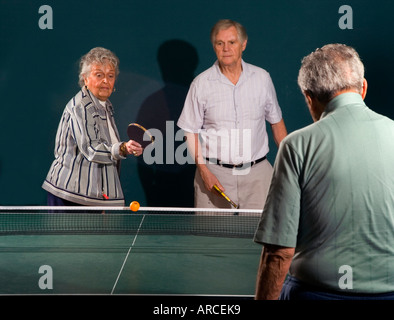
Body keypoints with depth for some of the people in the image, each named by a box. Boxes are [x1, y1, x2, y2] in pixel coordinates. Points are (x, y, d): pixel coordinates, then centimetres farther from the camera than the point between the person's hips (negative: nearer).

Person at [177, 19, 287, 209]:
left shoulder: (262, 78, 5)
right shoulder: (201, 84, -1)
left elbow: (276, 121, 15)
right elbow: (190, 132, 2)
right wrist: (204, 171, -9)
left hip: (257, 172, 2)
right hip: (214, 173, -1)